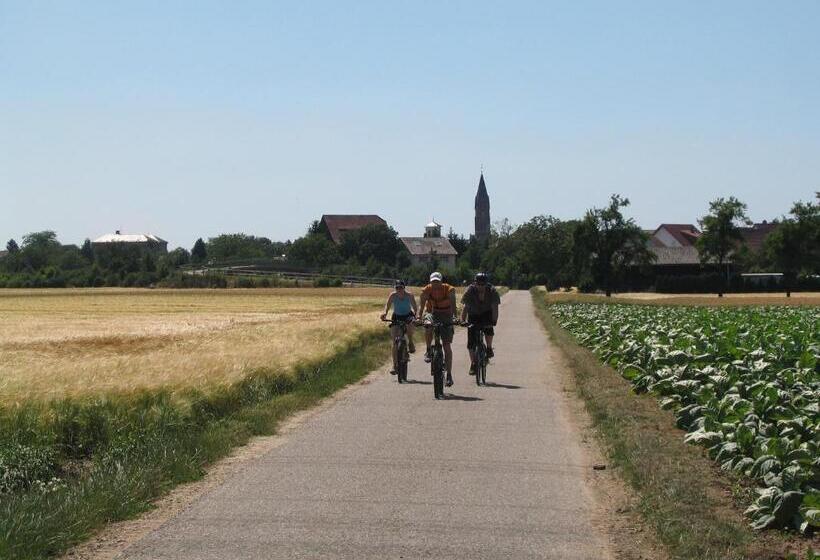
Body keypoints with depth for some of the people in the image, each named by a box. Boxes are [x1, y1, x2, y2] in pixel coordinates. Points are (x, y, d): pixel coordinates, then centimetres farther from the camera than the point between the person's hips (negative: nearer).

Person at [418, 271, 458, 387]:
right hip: (432, 313, 1)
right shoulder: (427, 290, -16)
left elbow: (453, 305, -31)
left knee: (447, 346, -6)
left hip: (446, 316, -1)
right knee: (428, 327, -36)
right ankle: (428, 351, -12)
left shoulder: (449, 290, -20)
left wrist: (454, 317, -48)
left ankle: (449, 375, -3)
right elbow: (421, 305, -25)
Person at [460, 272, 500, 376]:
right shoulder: (470, 291, -22)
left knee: (489, 328, -33)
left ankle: (489, 348, -9)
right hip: (473, 315, 1)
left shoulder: (492, 291, -21)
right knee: (471, 341, -7)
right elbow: (465, 306, -26)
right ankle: (473, 364, 5)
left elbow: (494, 307, -25)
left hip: (486, 313, -1)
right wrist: (462, 321, -37)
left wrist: (494, 320, -38)